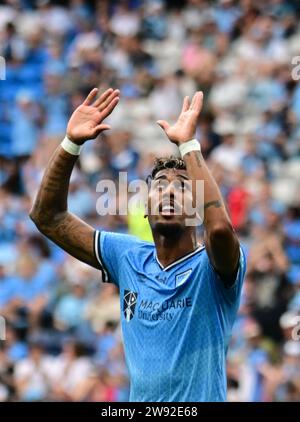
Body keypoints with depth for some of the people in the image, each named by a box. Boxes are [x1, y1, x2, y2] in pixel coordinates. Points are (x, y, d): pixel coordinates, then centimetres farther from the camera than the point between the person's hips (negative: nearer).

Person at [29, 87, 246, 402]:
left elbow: (219, 228, -32)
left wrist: (188, 144, -27)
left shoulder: (211, 266, -8)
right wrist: (71, 142, -6)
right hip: (139, 400, 5)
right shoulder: (128, 258, 6)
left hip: (201, 400, -4)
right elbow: (48, 217, 6)